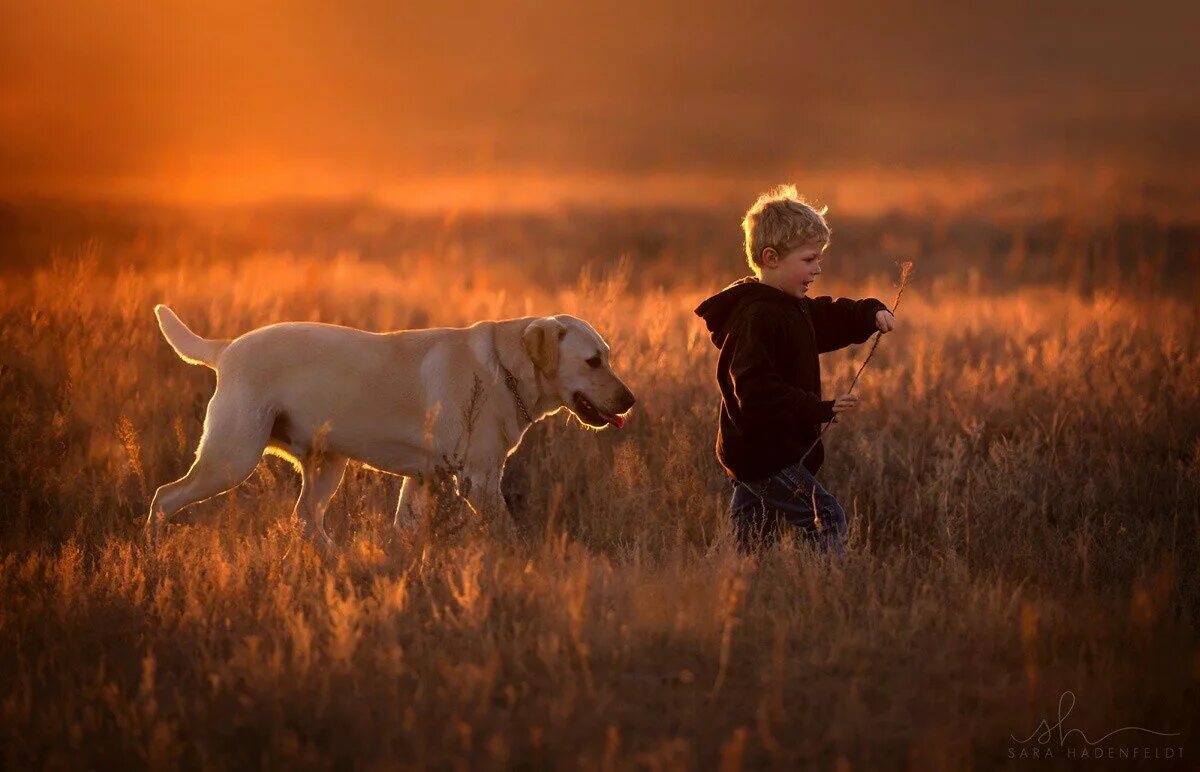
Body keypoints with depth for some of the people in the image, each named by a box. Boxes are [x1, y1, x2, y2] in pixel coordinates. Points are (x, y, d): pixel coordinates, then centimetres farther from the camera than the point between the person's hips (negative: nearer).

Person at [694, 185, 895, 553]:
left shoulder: (795, 308, 13)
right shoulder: (755, 319, -21)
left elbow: (833, 318, 30)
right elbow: (756, 390, -29)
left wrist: (872, 314, 10)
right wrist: (820, 408, -30)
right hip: (767, 454, -11)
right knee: (826, 518, -15)